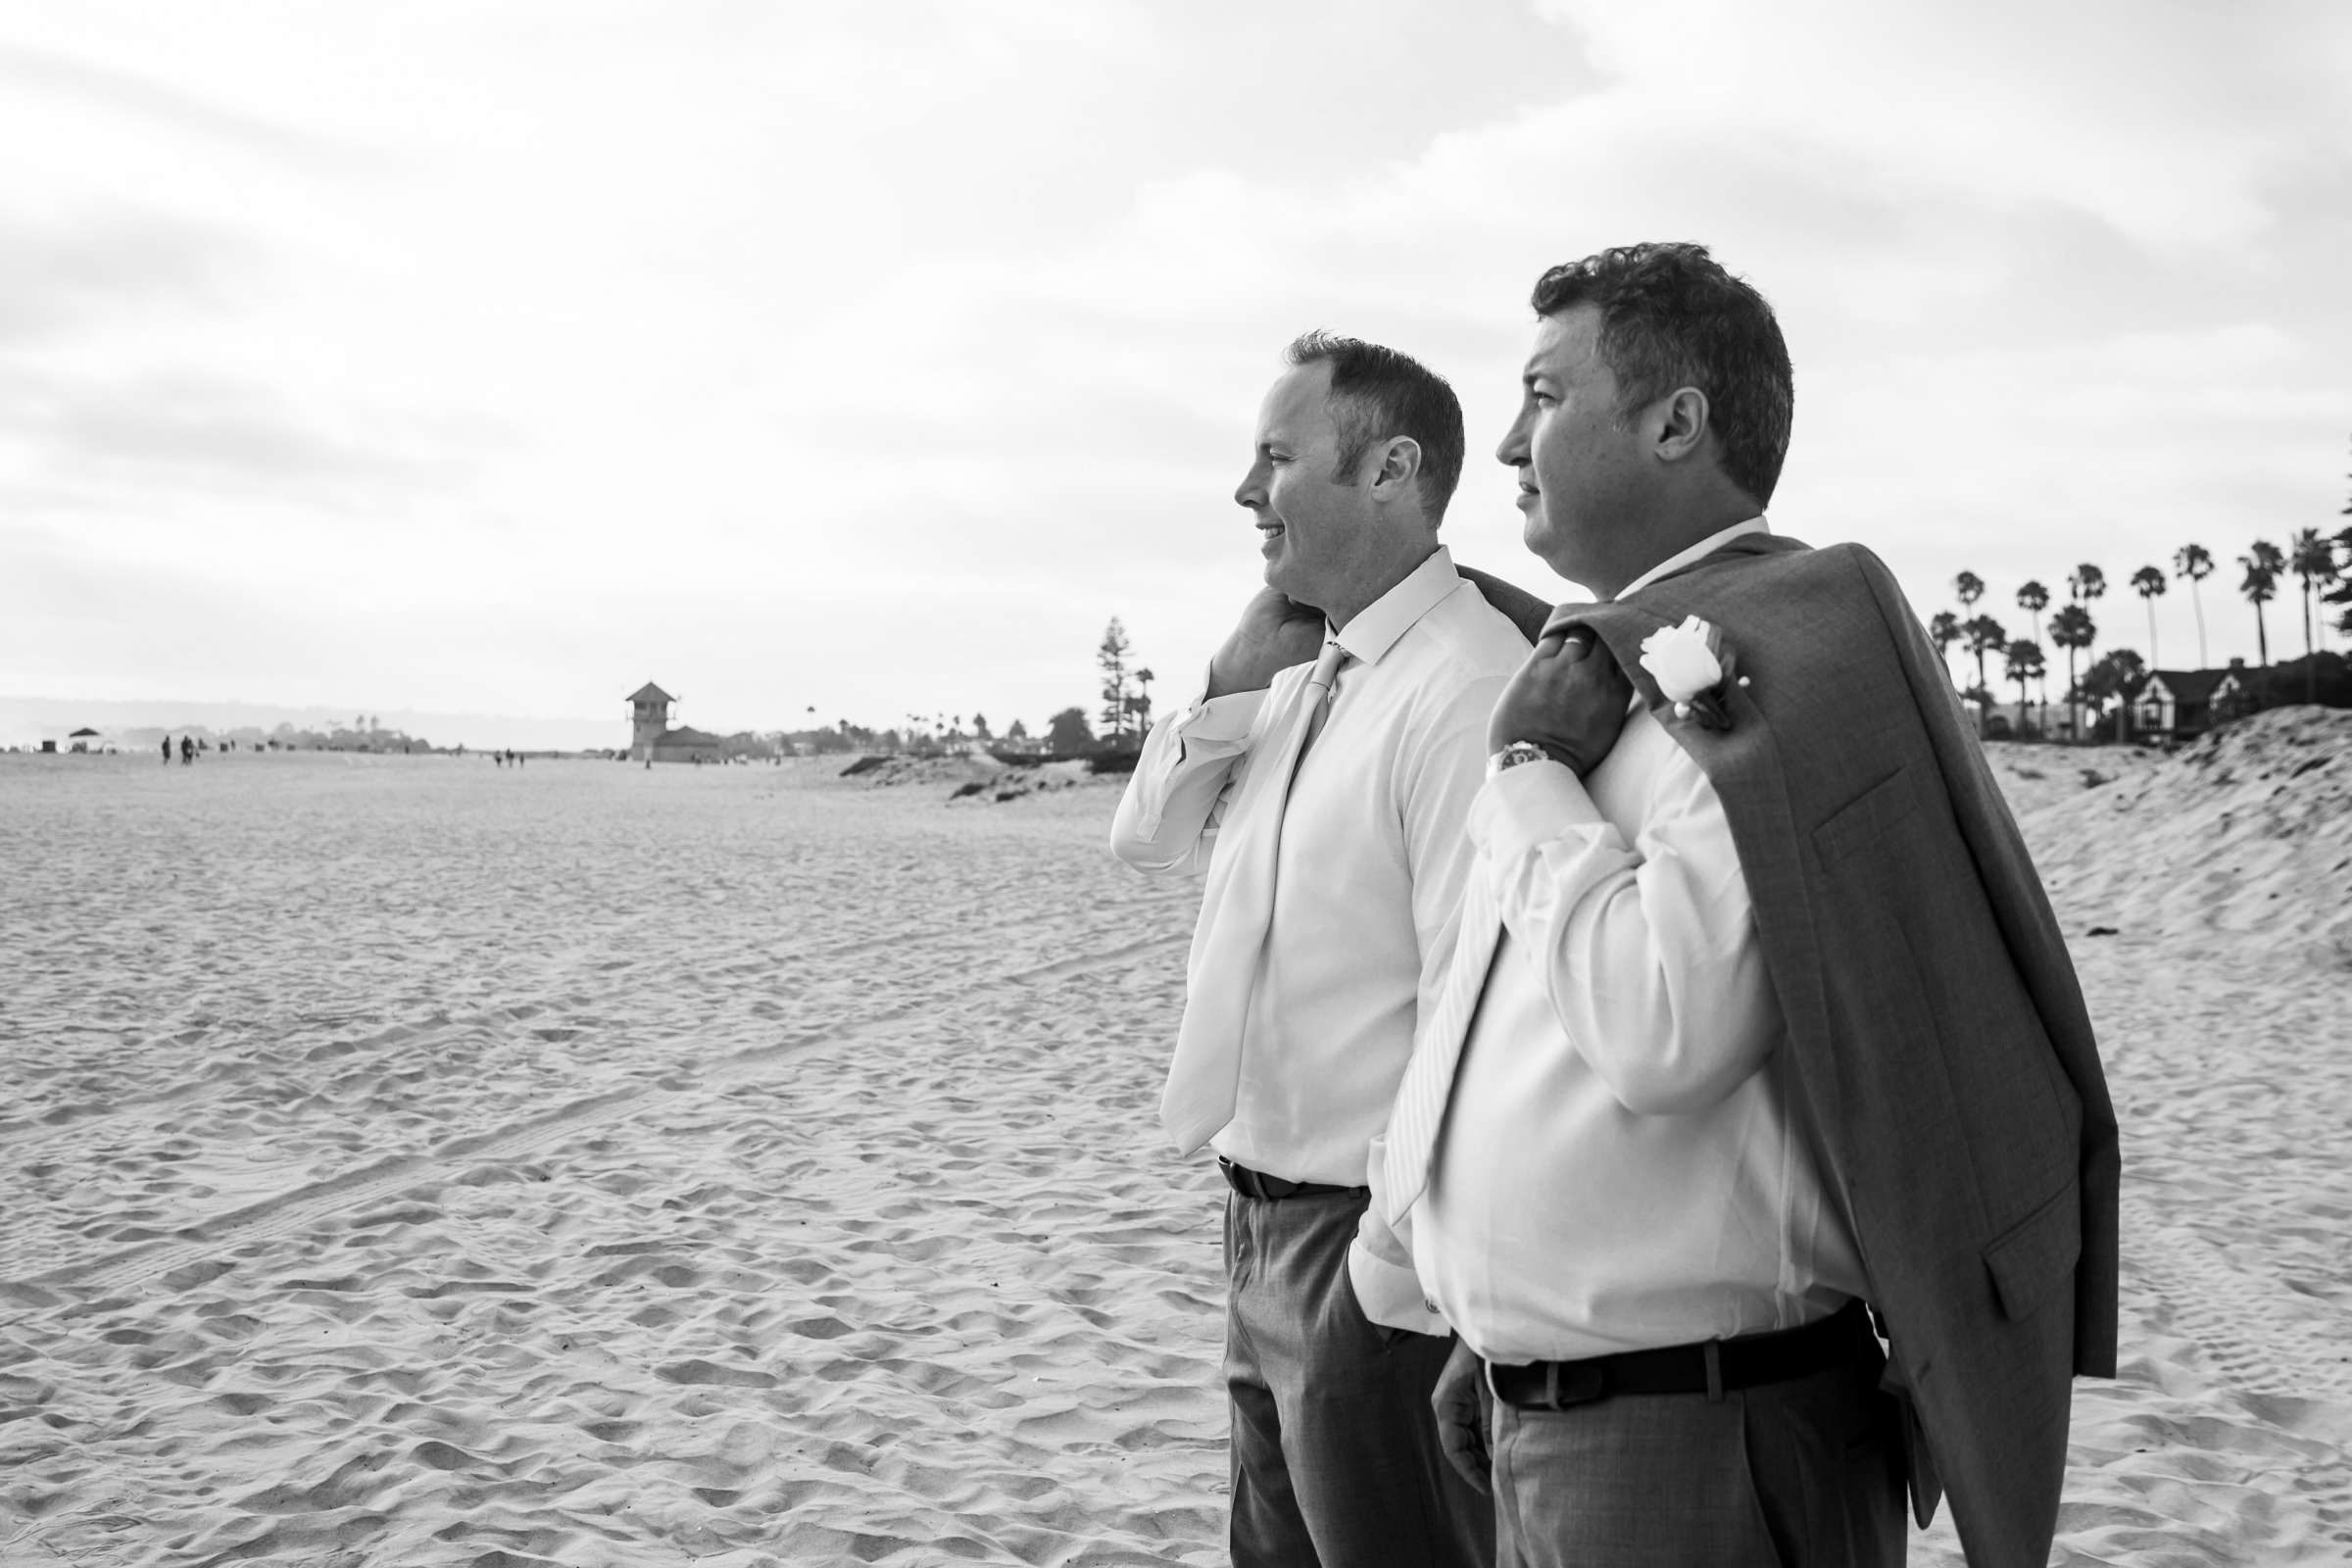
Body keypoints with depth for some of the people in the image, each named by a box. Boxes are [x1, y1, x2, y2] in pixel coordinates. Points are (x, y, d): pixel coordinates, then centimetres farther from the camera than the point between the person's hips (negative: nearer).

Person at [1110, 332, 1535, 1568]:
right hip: (1263, 1230, 9)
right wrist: (1230, 684, -1)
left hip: (1373, 1251, -9)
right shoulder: (1303, 675, 8)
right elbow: (1146, 841, 16)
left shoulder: (1467, 694, -20)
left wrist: (1403, 1283, -20)